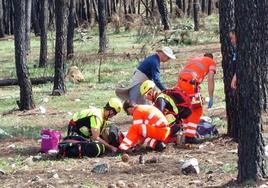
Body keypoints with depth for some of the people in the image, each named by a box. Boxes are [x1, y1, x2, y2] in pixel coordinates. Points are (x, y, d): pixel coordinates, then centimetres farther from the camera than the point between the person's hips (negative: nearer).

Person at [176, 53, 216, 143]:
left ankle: (187, 135, 20)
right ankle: (190, 136, -3)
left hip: (180, 82, 6)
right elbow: (210, 80, 4)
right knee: (197, 111, 5)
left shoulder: (192, 59, 34)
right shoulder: (211, 62, 18)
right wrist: (211, 98, 2)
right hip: (191, 83, -6)